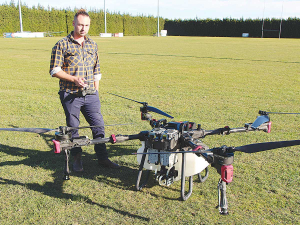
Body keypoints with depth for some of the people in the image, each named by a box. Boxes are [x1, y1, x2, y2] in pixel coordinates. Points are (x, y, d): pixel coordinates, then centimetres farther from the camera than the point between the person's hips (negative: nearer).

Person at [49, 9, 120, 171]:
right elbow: (55, 70, -6)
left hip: (91, 95, 4)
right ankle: (77, 159, 23)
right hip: (70, 95, -3)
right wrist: (74, 79, -17)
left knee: (99, 125, 4)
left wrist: (95, 91, 13)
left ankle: (102, 158, 16)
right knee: (73, 128, 7)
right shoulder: (62, 45, -2)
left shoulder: (92, 45, 13)